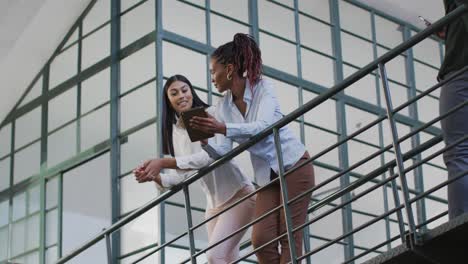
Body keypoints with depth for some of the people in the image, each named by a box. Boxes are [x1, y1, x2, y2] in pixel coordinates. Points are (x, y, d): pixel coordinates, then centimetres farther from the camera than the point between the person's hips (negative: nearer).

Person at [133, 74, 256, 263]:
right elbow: (180, 175, 3)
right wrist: (155, 177, -18)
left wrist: (163, 163, -32)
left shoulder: (210, 115, -12)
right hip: (214, 204, 7)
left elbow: (211, 155, -27)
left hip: (238, 195, -7)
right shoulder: (173, 132, 7)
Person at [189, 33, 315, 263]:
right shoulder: (224, 106, 2)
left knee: (290, 236, -12)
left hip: (294, 165, -5)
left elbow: (263, 126, -29)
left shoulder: (262, 87, -12)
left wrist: (223, 129, -42)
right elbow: (223, 152, -3)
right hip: (267, 175, 5)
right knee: (262, 240, -9)